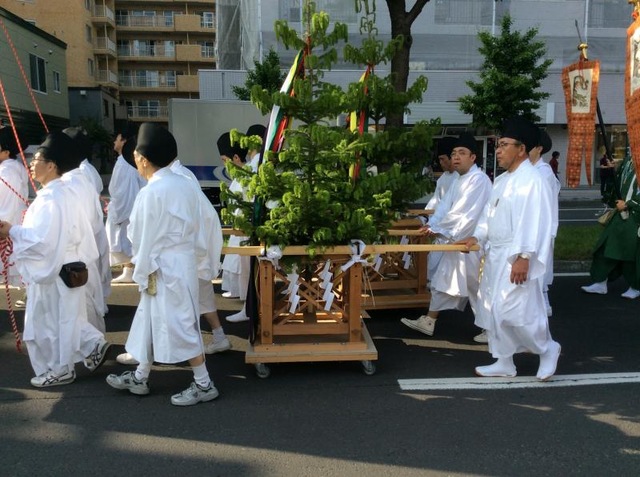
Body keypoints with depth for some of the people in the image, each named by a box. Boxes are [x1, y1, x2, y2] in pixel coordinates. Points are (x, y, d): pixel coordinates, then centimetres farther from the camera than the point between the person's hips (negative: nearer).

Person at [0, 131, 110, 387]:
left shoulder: (50, 198, -23)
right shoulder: (60, 193, 9)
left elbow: (42, 239, -27)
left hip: (52, 270, -9)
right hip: (61, 266, 9)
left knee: (50, 321, 6)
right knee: (62, 318, 21)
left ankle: (60, 369, 19)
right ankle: (94, 345, 24)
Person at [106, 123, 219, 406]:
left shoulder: (152, 192, -19)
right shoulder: (183, 184, 5)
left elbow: (148, 238, -14)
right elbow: (194, 228, 9)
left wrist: (144, 272, -5)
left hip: (164, 268, -9)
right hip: (182, 261, 9)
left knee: (178, 324, 0)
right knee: (153, 319, 19)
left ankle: (204, 385, 10)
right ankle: (140, 378, 32)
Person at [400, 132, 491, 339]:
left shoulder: (479, 179, -18)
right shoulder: (458, 179, 12)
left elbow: (464, 213, -24)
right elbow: (445, 205, 6)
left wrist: (438, 229, -18)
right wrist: (431, 224, -10)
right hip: (455, 241, 9)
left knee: (477, 287, 3)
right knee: (443, 281, 13)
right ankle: (428, 322, 23)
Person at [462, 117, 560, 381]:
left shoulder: (531, 180, -14)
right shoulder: (501, 180, 14)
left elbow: (535, 222, -20)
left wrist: (524, 257, -24)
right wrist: (477, 236, 2)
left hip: (516, 258, -9)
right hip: (495, 256, 9)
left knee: (516, 311, -8)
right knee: (492, 309, 11)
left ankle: (548, 350, 18)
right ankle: (504, 362, 24)